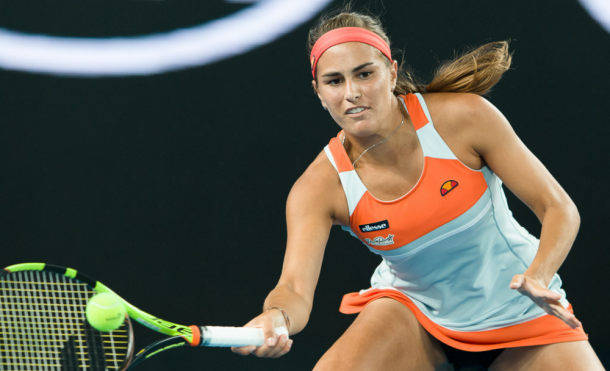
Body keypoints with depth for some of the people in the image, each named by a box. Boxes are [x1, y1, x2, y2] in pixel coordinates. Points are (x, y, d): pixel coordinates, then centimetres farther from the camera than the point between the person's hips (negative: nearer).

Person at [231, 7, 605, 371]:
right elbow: (296, 288, -30)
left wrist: (538, 278, -37)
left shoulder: (464, 116, -23)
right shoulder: (319, 188, -20)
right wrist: (277, 316, -55)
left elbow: (559, 208, -17)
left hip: (518, 313, 0)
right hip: (414, 308, 0)